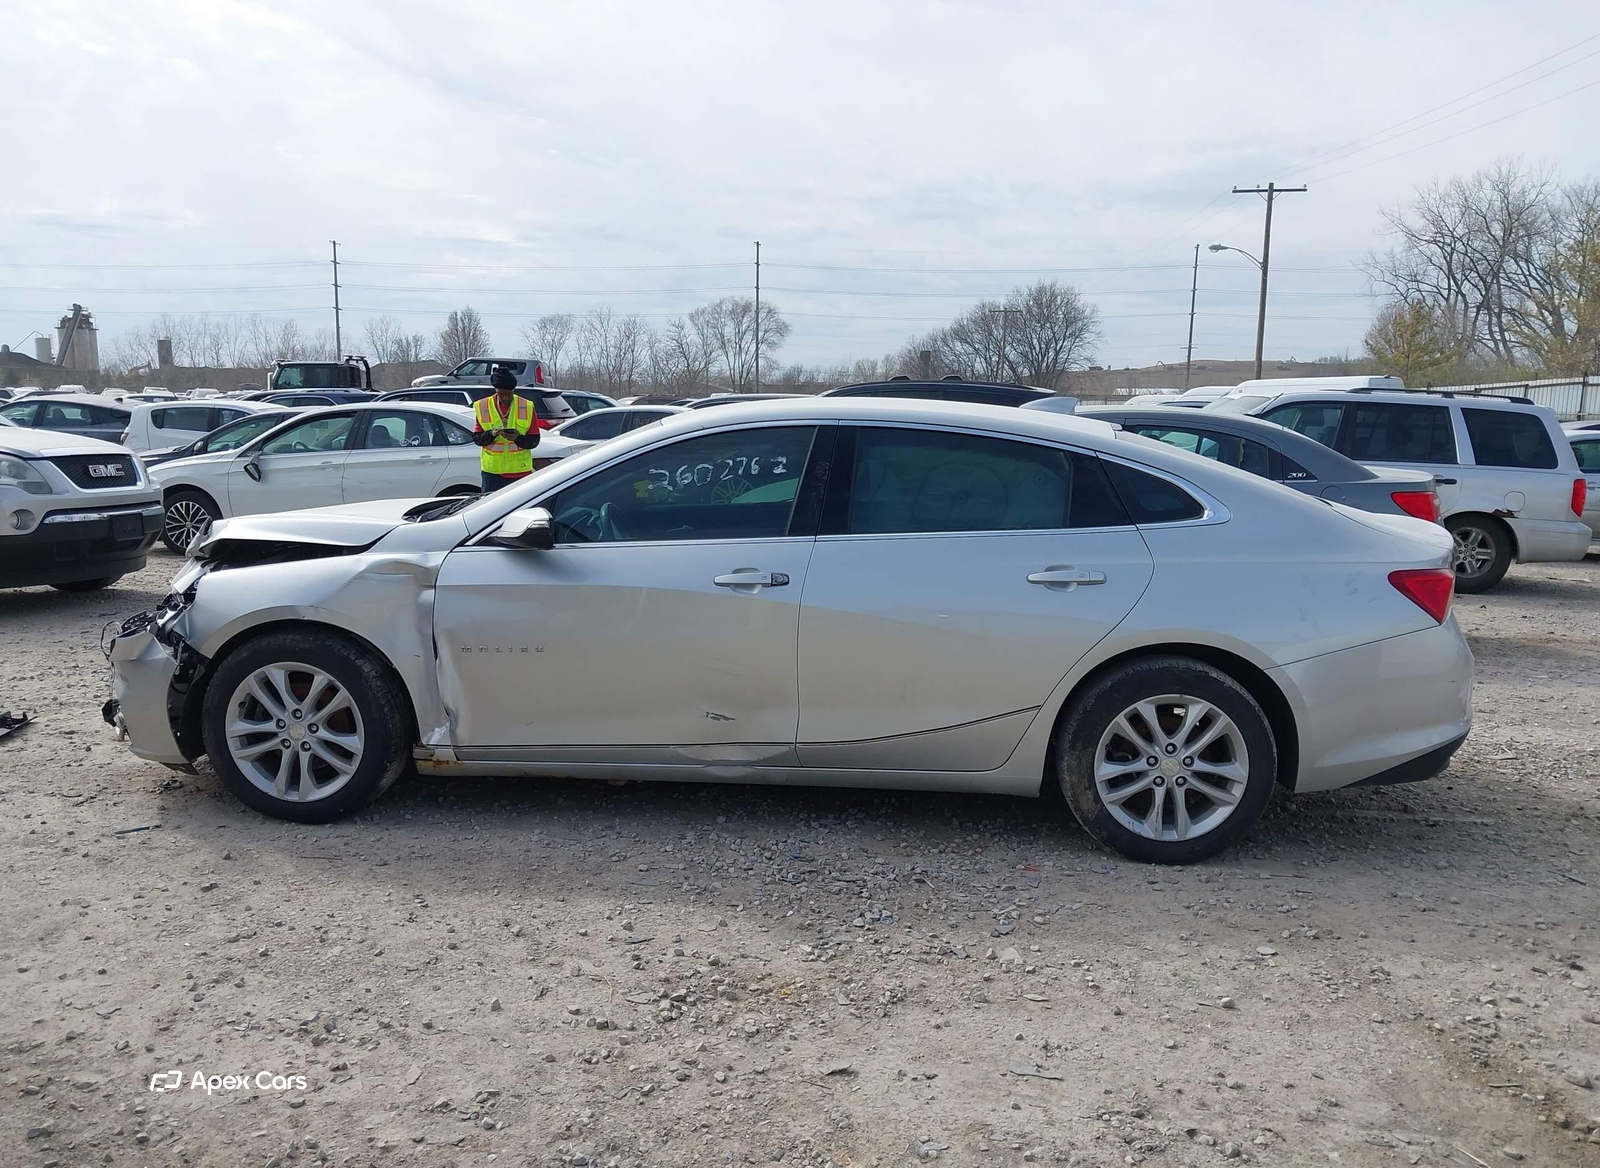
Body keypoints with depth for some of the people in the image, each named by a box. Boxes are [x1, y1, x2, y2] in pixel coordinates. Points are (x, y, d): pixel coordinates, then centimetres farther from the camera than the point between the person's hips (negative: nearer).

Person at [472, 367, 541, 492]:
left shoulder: (527, 407, 1)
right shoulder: (482, 407, 3)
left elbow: (534, 440, 1)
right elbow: (476, 438, 4)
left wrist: (518, 438, -20)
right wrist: (491, 434, -17)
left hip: (520, 471, 0)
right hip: (493, 471, 1)